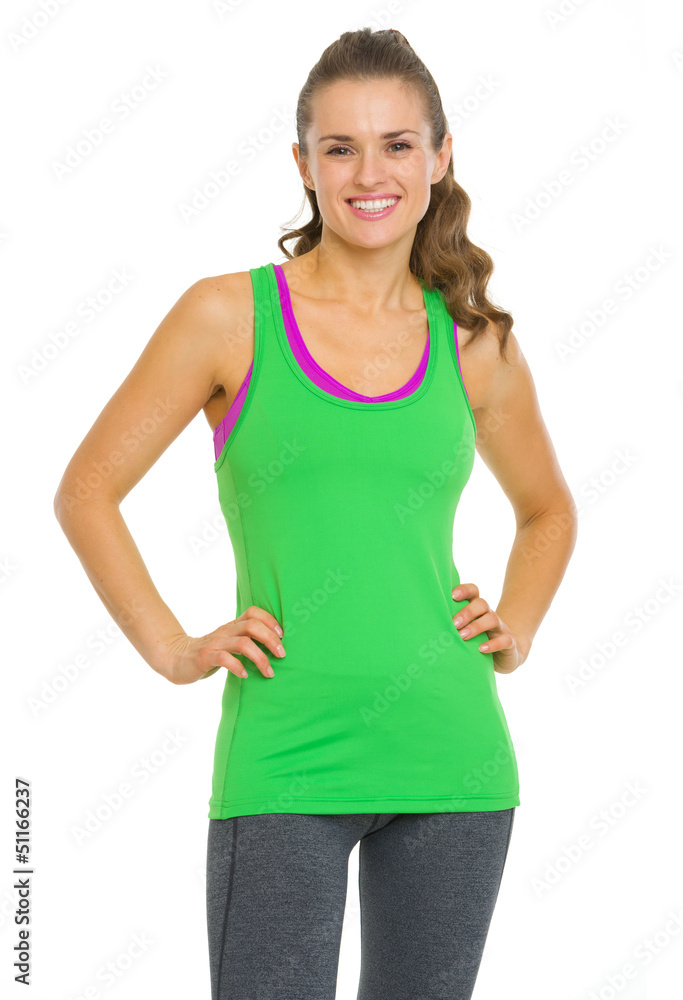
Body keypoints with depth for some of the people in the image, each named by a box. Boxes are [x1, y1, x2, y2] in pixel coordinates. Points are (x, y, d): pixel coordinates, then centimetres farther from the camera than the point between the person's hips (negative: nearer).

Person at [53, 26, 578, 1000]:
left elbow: (548, 510, 24)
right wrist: (173, 649, -3)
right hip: (284, 764, -3)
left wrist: (516, 631, 9)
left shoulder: (474, 344, 7)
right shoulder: (230, 316, -1)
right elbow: (86, 492, 4)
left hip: (451, 760, 3)